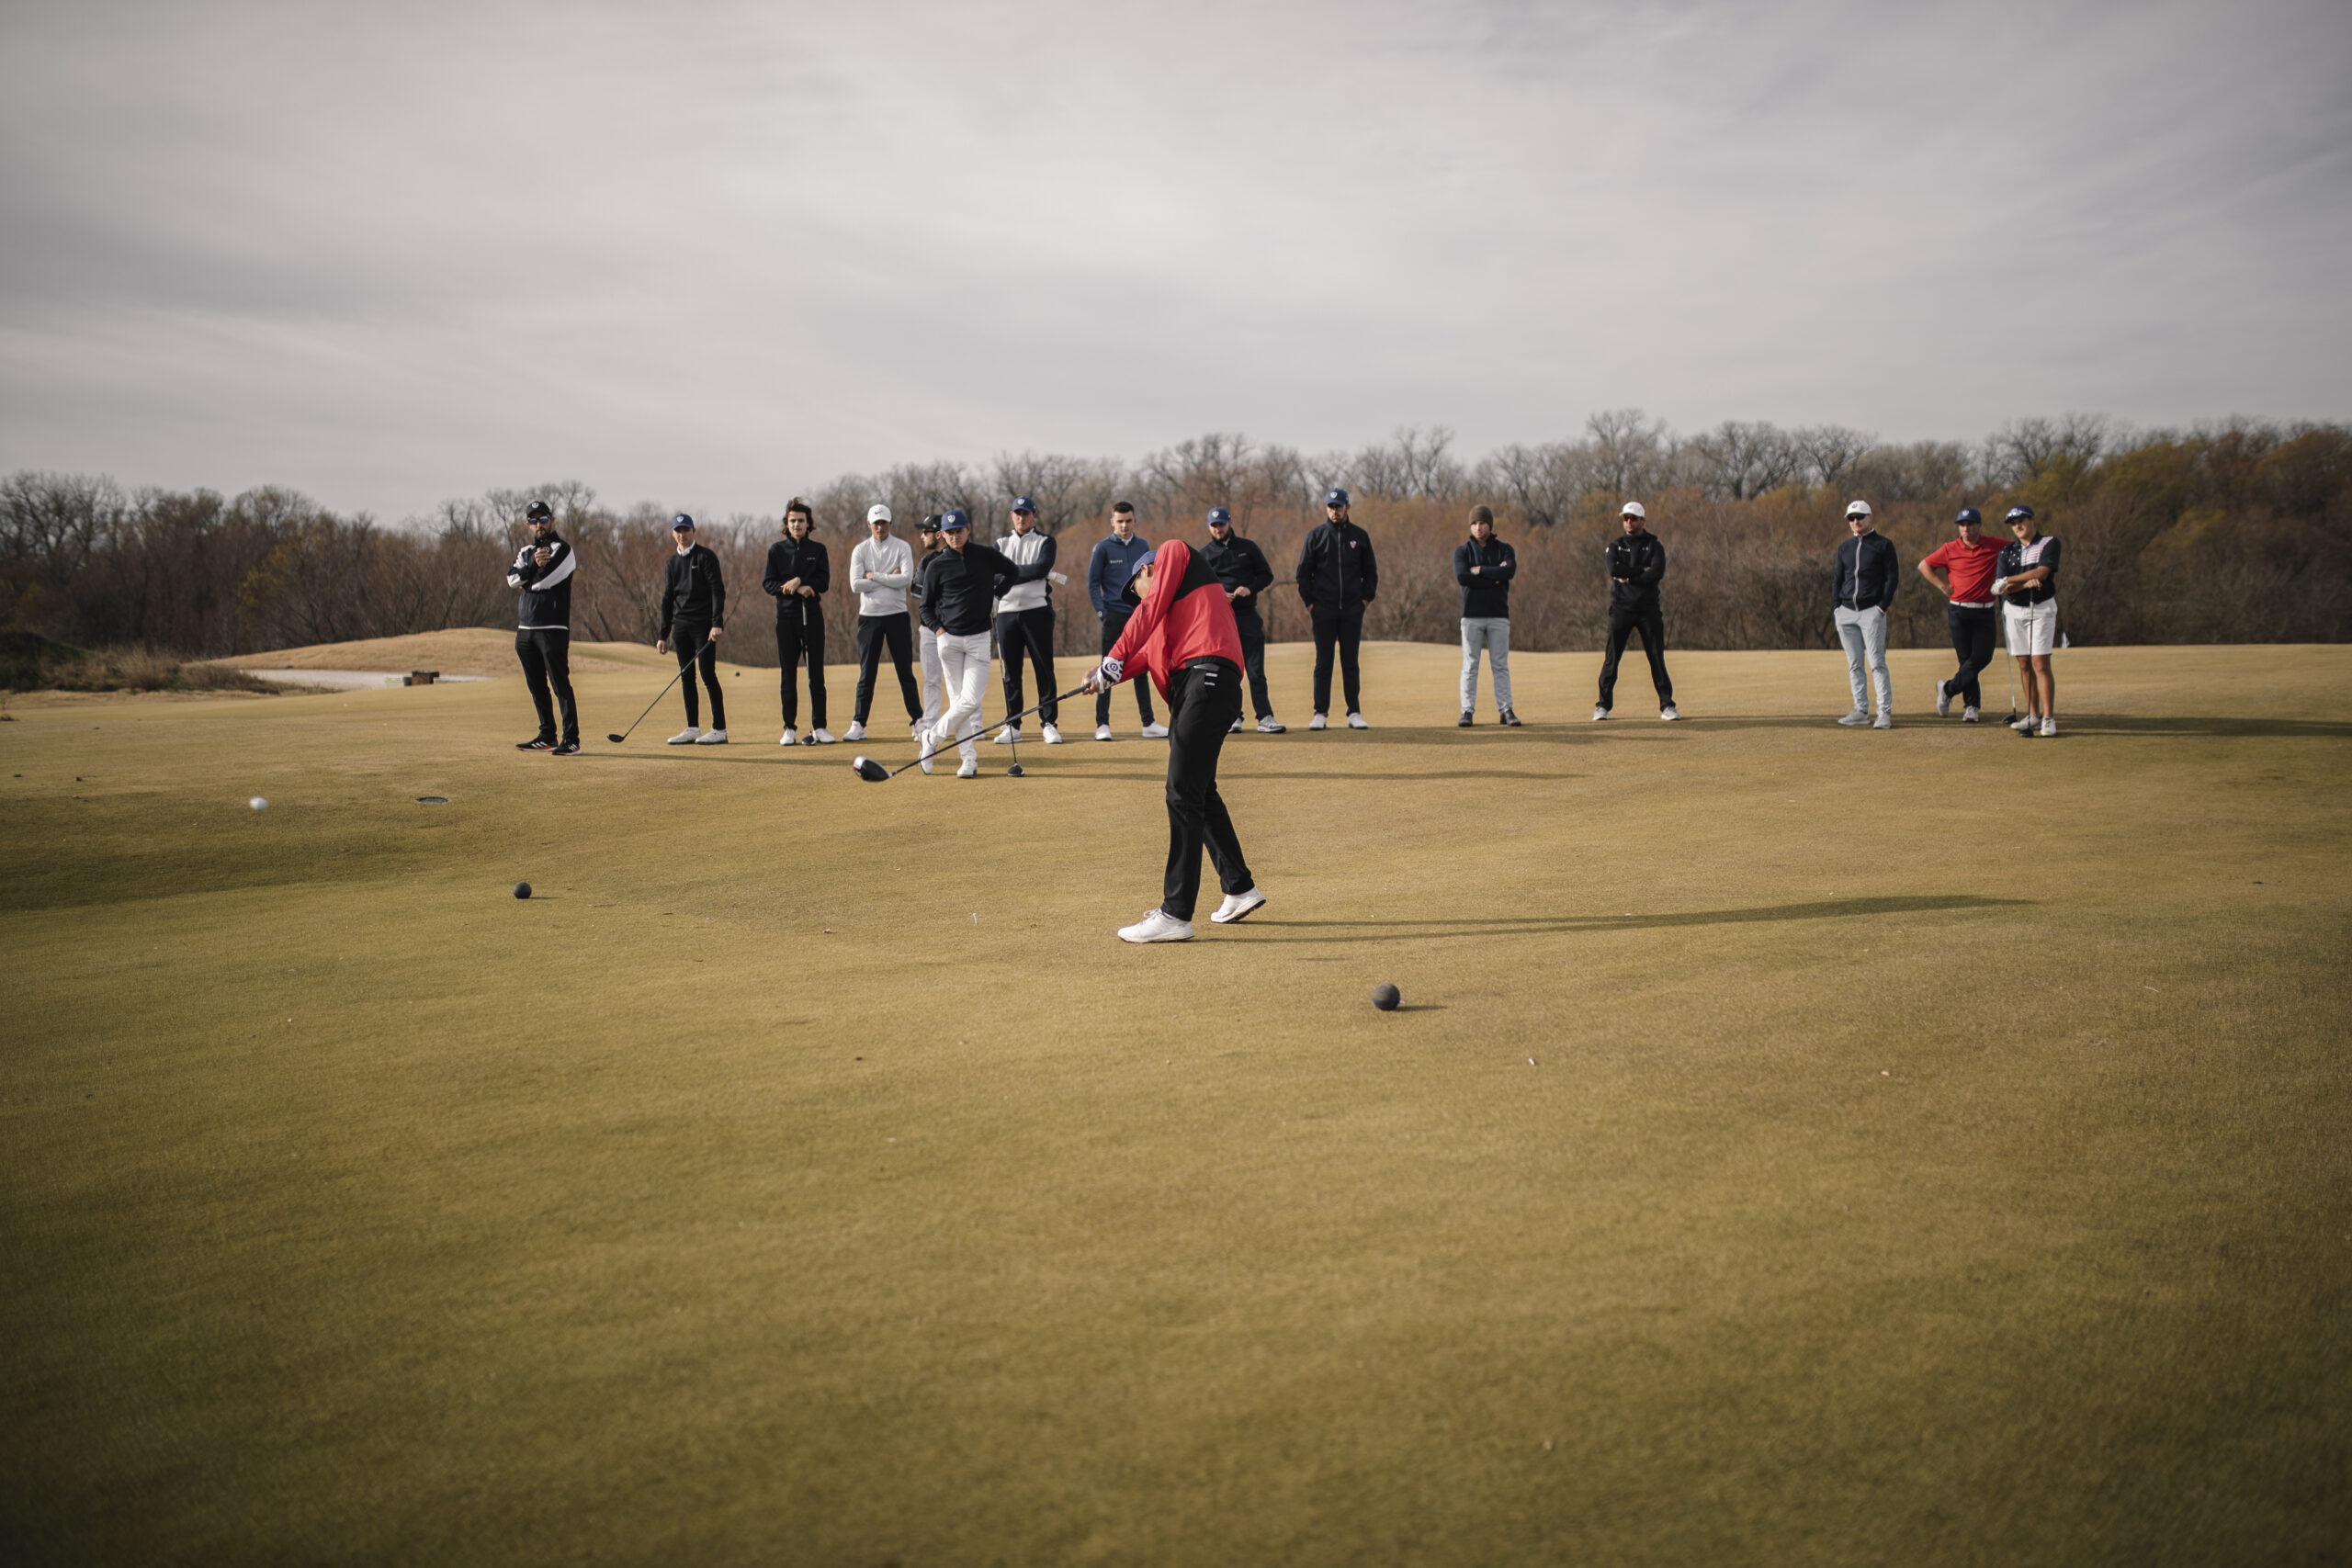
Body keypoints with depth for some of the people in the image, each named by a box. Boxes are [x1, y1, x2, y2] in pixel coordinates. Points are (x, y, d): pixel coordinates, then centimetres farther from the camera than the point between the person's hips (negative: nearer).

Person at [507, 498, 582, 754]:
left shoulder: (563, 550, -3)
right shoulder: (525, 552, 19)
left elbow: (542, 582, -15)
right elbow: (512, 579, 0)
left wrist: (525, 579, 3)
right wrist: (533, 566, -14)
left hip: (553, 628, -7)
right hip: (525, 628, 7)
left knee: (560, 684, -10)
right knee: (536, 686, 11)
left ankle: (571, 740, -10)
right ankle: (547, 736, 19)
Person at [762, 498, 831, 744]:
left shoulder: (818, 549, 9)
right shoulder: (776, 550, 8)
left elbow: (823, 582, -1)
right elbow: (769, 583, 1)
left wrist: (799, 581, -16)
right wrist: (797, 589, -13)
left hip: (812, 615, 0)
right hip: (786, 615, 0)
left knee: (816, 673, -2)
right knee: (788, 673, 2)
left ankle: (819, 727, 1)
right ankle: (790, 728, 6)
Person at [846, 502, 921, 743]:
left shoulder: (902, 547, 2)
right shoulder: (860, 550, 4)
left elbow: (906, 578, -13)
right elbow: (856, 584, -9)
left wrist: (874, 576, -12)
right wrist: (889, 579, -9)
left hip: (897, 615, 0)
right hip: (869, 616, 1)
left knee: (905, 671, 4)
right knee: (867, 673, 0)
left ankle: (918, 719, 11)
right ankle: (858, 724, 2)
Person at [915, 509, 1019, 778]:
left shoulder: (986, 556, 3)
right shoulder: (936, 566, 2)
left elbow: (1013, 572, 19)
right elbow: (926, 606, 10)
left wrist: (994, 592, 7)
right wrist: (938, 629, -6)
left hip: (978, 639, 0)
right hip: (949, 638, 0)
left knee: (971, 700, -9)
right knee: (958, 700, -2)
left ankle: (931, 739, 8)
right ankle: (969, 759, 2)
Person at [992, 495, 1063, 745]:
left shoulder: (1045, 541, 6)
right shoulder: (1001, 544, 16)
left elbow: (1042, 567, -12)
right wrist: (1032, 572, -11)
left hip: (1037, 610, -3)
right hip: (1007, 611, 3)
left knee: (1044, 668, -4)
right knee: (1011, 670, 4)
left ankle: (1049, 723, 0)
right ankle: (1013, 726, 9)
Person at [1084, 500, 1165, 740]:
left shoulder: (1143, 547, 10)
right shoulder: (1103, 548, -1)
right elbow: (1092, 583, 0)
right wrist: (1101, 612, -10)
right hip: (1114, 618, -3)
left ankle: (1148, 723, 12)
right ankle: (1102, 724, 0)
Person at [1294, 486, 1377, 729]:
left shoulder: (1359, 536, 9)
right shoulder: (1315, 535, 5)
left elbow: (1371, 571, 14)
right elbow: (1303, 572, 7)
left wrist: (1366, 598, 3)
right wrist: (1309, 602, -1)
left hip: (1352, 610, 1)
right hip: (1323, 609, -1)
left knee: (1350, 662, 3)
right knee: (1323, 662, 1)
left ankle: (1354, 713, 6)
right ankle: (1321, 713, 4)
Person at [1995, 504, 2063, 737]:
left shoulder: (2049, 544, -2)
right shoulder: (2007, 550, 9)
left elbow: (2042, 572, -17)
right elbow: (2000, 587, -2)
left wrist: (2009, 580, -11)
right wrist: (2026, 583, -20)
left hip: (2041, 609, -4)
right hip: (2013, 610, 4)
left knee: (2040, 664, -11)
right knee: (2024, 664, 6)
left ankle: (2048, 719, -11)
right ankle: (2033, 714, 14)